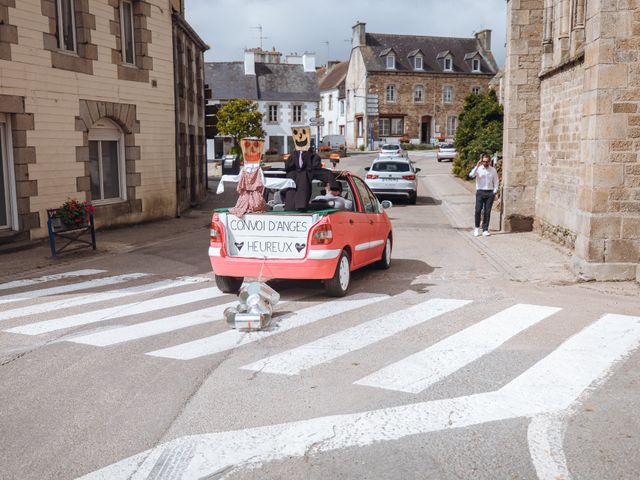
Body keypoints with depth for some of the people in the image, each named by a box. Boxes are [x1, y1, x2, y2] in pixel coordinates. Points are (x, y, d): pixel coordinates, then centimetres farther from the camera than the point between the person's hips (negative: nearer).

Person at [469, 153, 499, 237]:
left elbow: (496, 182, 11)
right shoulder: (478, 169, 1)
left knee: (487, 212, 2)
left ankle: (485, 230, 9)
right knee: (478, 210, -8)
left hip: (490, 192, 1)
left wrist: (494, 191, 1)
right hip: (480, 192, -1)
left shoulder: (493, 170, 8)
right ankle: (477, 228, 9)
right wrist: (477, 166, -22)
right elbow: (471, 175, -17)